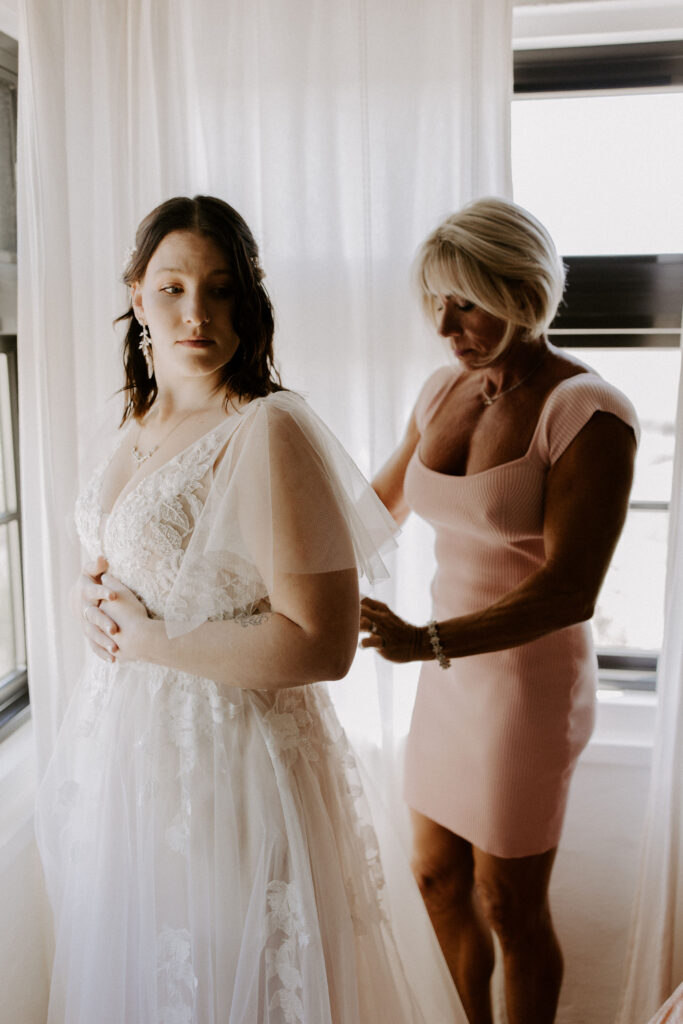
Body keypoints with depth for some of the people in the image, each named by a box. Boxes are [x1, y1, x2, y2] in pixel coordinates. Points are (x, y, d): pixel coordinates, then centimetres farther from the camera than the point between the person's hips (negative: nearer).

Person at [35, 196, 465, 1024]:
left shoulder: (270, 433, -22)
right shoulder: (144, 421, 4)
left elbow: (322, 645, -26)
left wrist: (148, 639, -19)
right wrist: (94, 596, -2)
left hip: (228, 758, -8)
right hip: (129, 745, 8)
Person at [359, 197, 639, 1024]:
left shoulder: (588, 414, -18)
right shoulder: (443, 390, 3)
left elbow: (570, 590, -25)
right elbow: (381, 510, 16)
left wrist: (429, 640, -36)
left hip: (530, 678, -7)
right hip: (451, 670, 7)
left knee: (509, 905, 8)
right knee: (436, 875, 19)